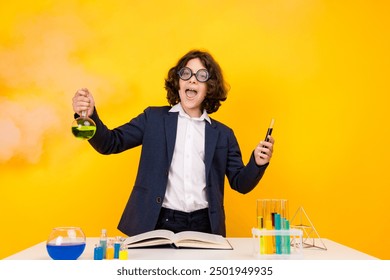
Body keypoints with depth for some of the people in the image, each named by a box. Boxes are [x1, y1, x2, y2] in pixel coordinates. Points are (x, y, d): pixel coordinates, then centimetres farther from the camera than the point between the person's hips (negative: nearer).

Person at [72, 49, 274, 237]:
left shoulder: (223, 134, 11)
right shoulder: (154, 118, 9)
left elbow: (240, 183, 12)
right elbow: (110, 143, 2)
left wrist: (257, 164, -9)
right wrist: (90, 117, -17)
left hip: (204, 227, 1)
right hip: (158, 224, -1)